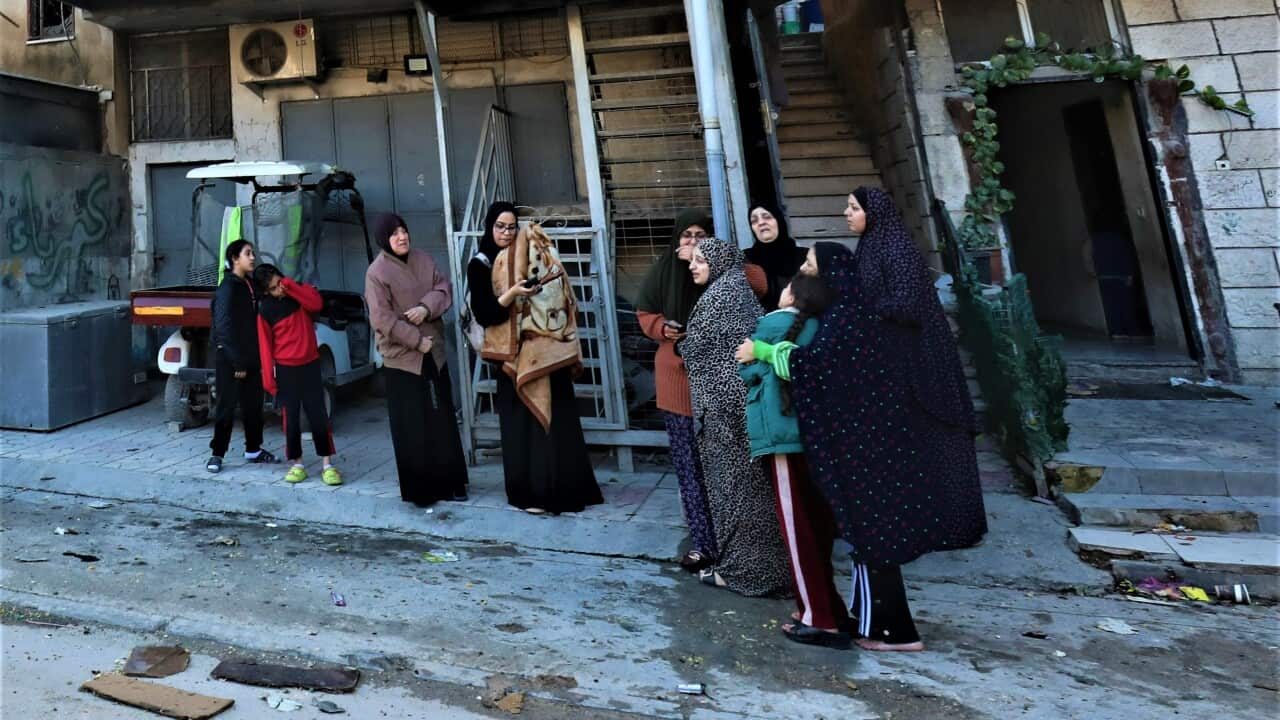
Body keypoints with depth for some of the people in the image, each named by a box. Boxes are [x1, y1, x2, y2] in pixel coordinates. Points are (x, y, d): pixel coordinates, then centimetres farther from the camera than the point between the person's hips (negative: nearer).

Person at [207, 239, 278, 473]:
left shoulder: (250, 285, 11)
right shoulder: (228, 287, -12)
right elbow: (224, 327, -17)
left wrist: (258, 357, 9)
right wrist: (238, 362, -18)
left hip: (251, 357, 8)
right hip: (229, 359, -7)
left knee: (254, 405, 13)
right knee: (227, 406, -1)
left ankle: (253, 450, 25)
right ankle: (217, 454, 9)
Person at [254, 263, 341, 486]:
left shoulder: (301, 291, 2)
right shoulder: (266, 310, -3)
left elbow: (317, 304, -20)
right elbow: (265, 346, -2)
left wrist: (290, 286, -19)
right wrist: (268, 379, -6)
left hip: (310, 364, 1)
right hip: (285, 369, -1)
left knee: (318, 415, -2)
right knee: (290, 419, 2)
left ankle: (328, 465, 1)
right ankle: (297, 464, 12)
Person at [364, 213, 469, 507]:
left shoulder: (424, 259, 6)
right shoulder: (376, 272, -10)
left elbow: (445, 288, 4)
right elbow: (382, 319, -15)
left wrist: (426, 308, -16)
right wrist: (416, 341, -16)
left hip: (434, 353, 5)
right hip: (401, 358, -5)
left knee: (444, 420, 10)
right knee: (412, 427, 1)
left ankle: (450, 482, 22)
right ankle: (419, 489, 12)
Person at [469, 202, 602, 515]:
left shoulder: (531, 255, 8)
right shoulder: (479, 265, -1)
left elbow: (557, 293, 12)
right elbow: (482, 315, -11)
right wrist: (512, 293, -24)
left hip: (548, 350, 2)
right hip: (514, 354, -2)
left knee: (558, 418, 4)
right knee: (523, 422, 1)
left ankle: (565, 487, 14)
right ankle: (530, 492, 11)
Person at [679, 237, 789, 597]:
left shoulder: (717, 295, -12)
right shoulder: (740, 290, 15)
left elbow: (695, 349, -12)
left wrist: (679, 343, 6)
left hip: (724, 398, -9)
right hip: (746, 396, 9)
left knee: (733, 482, -2)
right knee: (750, 480, 14)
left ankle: (742, 567, 8)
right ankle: (763, 561, 23)